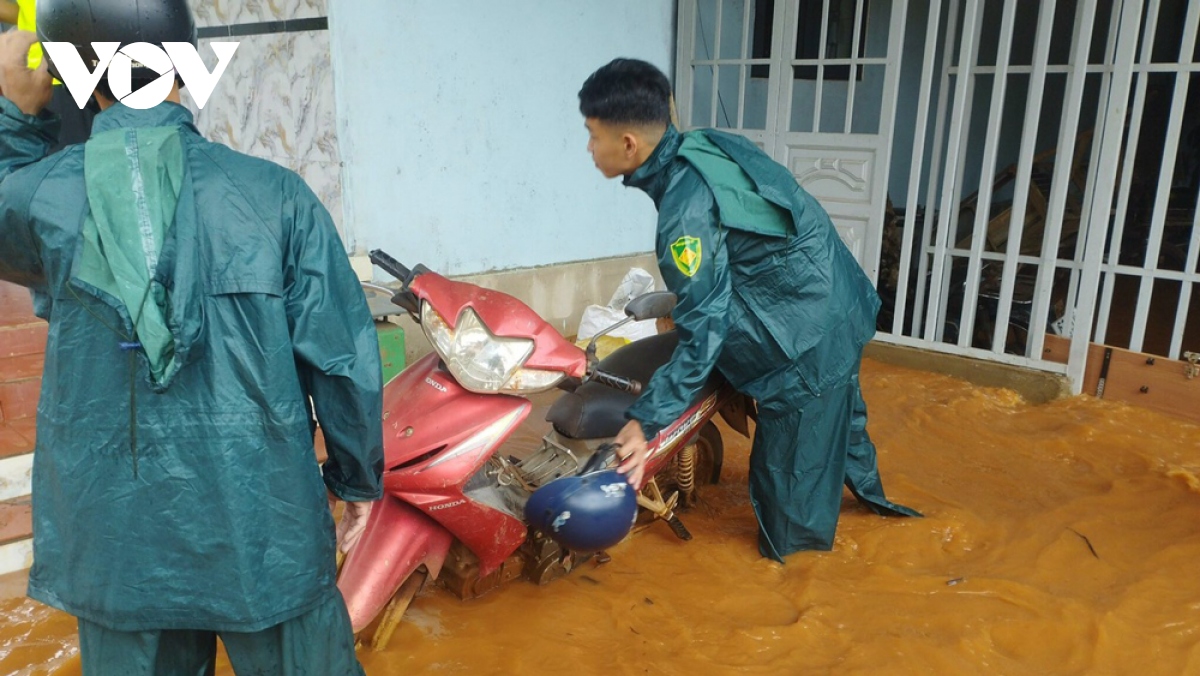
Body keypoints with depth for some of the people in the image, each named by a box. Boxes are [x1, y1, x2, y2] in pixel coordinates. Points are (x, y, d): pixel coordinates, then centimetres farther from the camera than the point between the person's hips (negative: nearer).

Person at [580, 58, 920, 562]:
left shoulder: (686, 211, -30)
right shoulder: (701, 146, -3)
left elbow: (703, 333, -28)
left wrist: (647, 422, -25)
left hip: (807, 341, -10)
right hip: (838, 304, 11)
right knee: (837, 412, 34)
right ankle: (867, 490, 59)